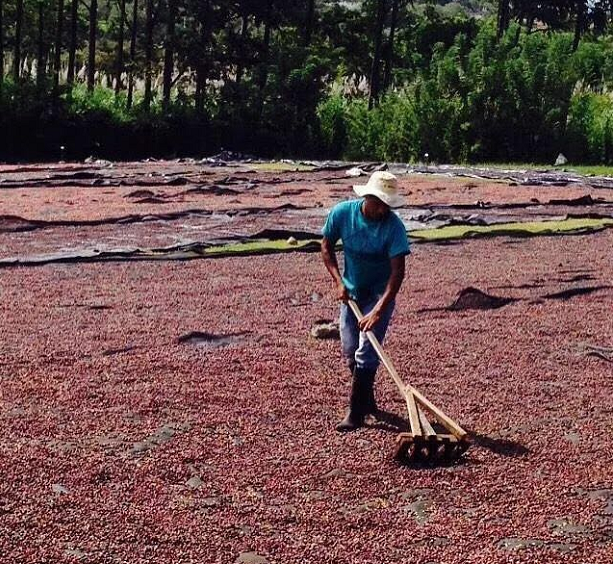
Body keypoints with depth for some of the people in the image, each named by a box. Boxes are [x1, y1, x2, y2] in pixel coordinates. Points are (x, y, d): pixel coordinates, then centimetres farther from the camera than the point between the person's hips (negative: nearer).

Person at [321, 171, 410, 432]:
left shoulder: (394, 226, -25)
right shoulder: (342, 213, -16)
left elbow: (397, 272, -29)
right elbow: (327, 246, 0)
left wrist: (378, 311, -37)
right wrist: (338, 281, -12)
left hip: (379, 293, -4)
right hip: (351, 292, 4)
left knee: (366, 353, -10)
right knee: (349, 351, 10)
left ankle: (356, 412, -2)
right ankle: (367, 400, 31)